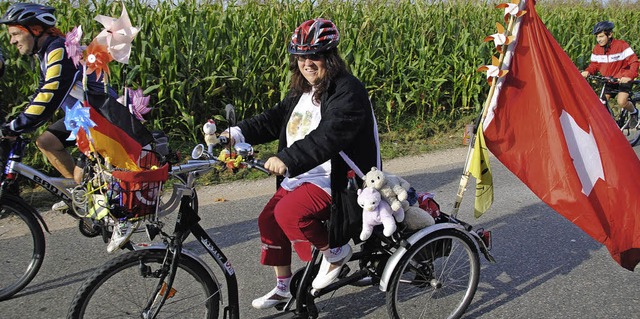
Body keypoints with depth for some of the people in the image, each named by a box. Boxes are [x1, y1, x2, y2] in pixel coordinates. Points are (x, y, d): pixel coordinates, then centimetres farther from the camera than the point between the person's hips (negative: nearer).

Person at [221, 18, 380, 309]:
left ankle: (336, 252, -1)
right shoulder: (301, 91, 12)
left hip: (333, 180, -9)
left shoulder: (348, 91, -18)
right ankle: (283, 287, 27)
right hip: (299, 176, 10)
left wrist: (287, 160, -40)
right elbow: (274, 119, 11)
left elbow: (328, 136, -31)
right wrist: (236, 134, -3)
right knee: (268, 220, 8)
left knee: (289, 212, -28)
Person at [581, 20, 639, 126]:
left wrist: (629, 76, -39)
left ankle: (634, 112, 12)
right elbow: (594, 64, 3)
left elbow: (634, 62, -22)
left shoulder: (621, 45, -20)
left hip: (623, 79, -5)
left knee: (621, 102, -21)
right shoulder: (597, 49, -5)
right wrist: (587, 71, -21)